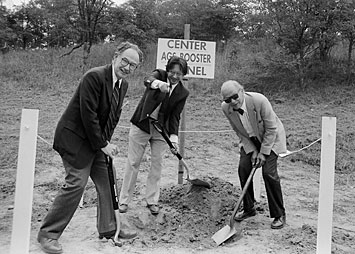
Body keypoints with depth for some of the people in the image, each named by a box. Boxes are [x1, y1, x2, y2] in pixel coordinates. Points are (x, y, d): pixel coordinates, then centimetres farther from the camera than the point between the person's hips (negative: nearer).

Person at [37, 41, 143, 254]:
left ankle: (108, 228, 26)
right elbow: (88, 114, -23)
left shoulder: (123, 84, 7)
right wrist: (103, 144, -18)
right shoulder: (94, 77, -21)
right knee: (76, 183, -11)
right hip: (76, 138, -9)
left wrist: (106, 141, 2)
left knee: (106, 182, 11)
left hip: (97, 140, 9)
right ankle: (48, 234, 3)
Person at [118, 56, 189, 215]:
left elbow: (175, 117, -4)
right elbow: (147, 81, -30)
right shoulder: (159, 75, -6)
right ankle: (124, 200, 15)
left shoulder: (182, 93, -3)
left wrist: (174, 138, -18)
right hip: (141, 125, -2)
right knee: (133, 163, 4)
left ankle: (152, 200, 20)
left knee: (157, 164, 5)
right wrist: (159, 84, -54)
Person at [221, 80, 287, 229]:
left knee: (269, 172, -14)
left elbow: (271, 129, -23)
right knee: (243, 169, -7)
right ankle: (249, 209, 13)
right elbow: (239, 132, -4)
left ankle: (279, 215, 0)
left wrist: (263, 152, -20)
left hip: (270, 138, -4)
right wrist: (253, 151, -10)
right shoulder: (226, 108, -18)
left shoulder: (259, 100, -33)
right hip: (249, 140, 5)